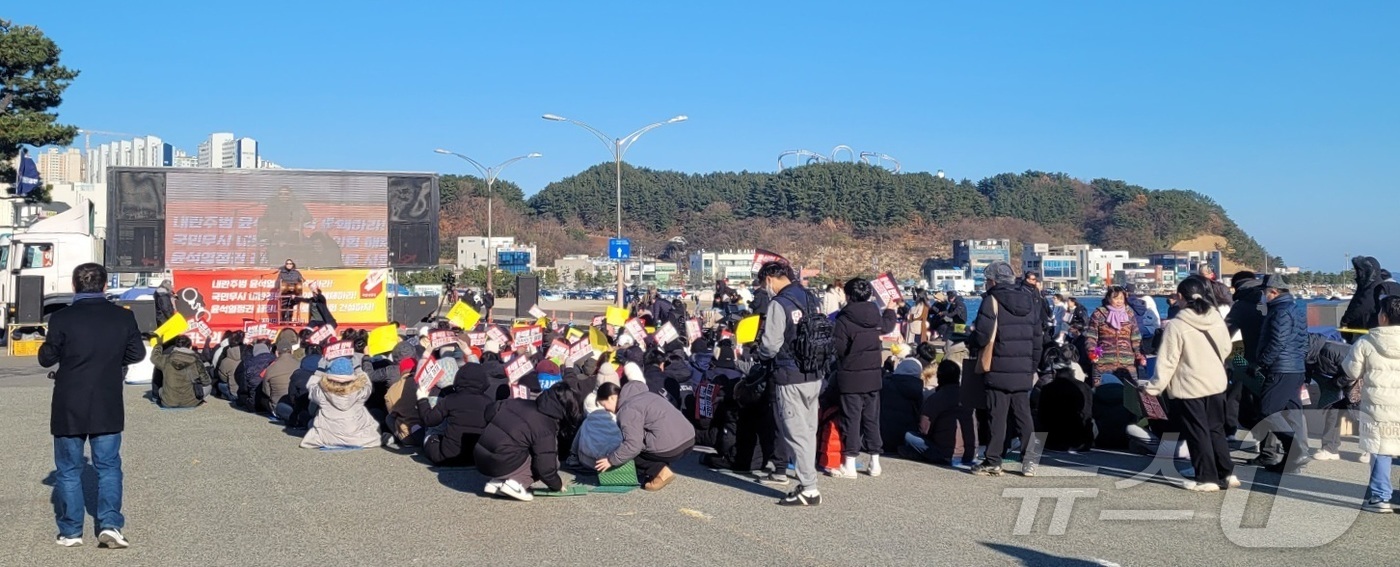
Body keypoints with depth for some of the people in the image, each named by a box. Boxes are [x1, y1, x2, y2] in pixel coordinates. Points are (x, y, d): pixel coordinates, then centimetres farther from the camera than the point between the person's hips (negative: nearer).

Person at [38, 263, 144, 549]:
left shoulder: (61, 319, -11)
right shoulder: (123, 317, -3)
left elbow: (46, 359, -3)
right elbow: (137, 353, 7)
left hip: (69, 409, -1)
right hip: (108, 409, 2)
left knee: (68, 471, 11)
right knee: (109, 467, 11)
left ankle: (71, 531, 16)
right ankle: (109, 523, -1)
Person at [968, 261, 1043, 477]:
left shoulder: (992, 300, -9)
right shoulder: (1030, 301, 12)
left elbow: (982, 335, -16)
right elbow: (1038, 338, 15)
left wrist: (970, 342, 5)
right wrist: (1033, 366, 22)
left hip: (998, 370, -6)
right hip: (1023, 371, 6)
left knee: (997, 416, -1)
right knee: (1023, 415, 10)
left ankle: (993, 462, 3)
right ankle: (1029, 461, 9)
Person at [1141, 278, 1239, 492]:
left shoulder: (1176, 326, -18)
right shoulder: (1216, 318, -3)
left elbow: (1168, 361, -17)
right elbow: (1226, 349, 10)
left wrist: (1155, 386, -8)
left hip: (1189, 387, -5)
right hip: (1216, 383, 5)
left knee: (1198, 433, 4)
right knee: (1216, 429, 18)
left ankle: (1207, 478, 8)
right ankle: (1227, 474, 20)